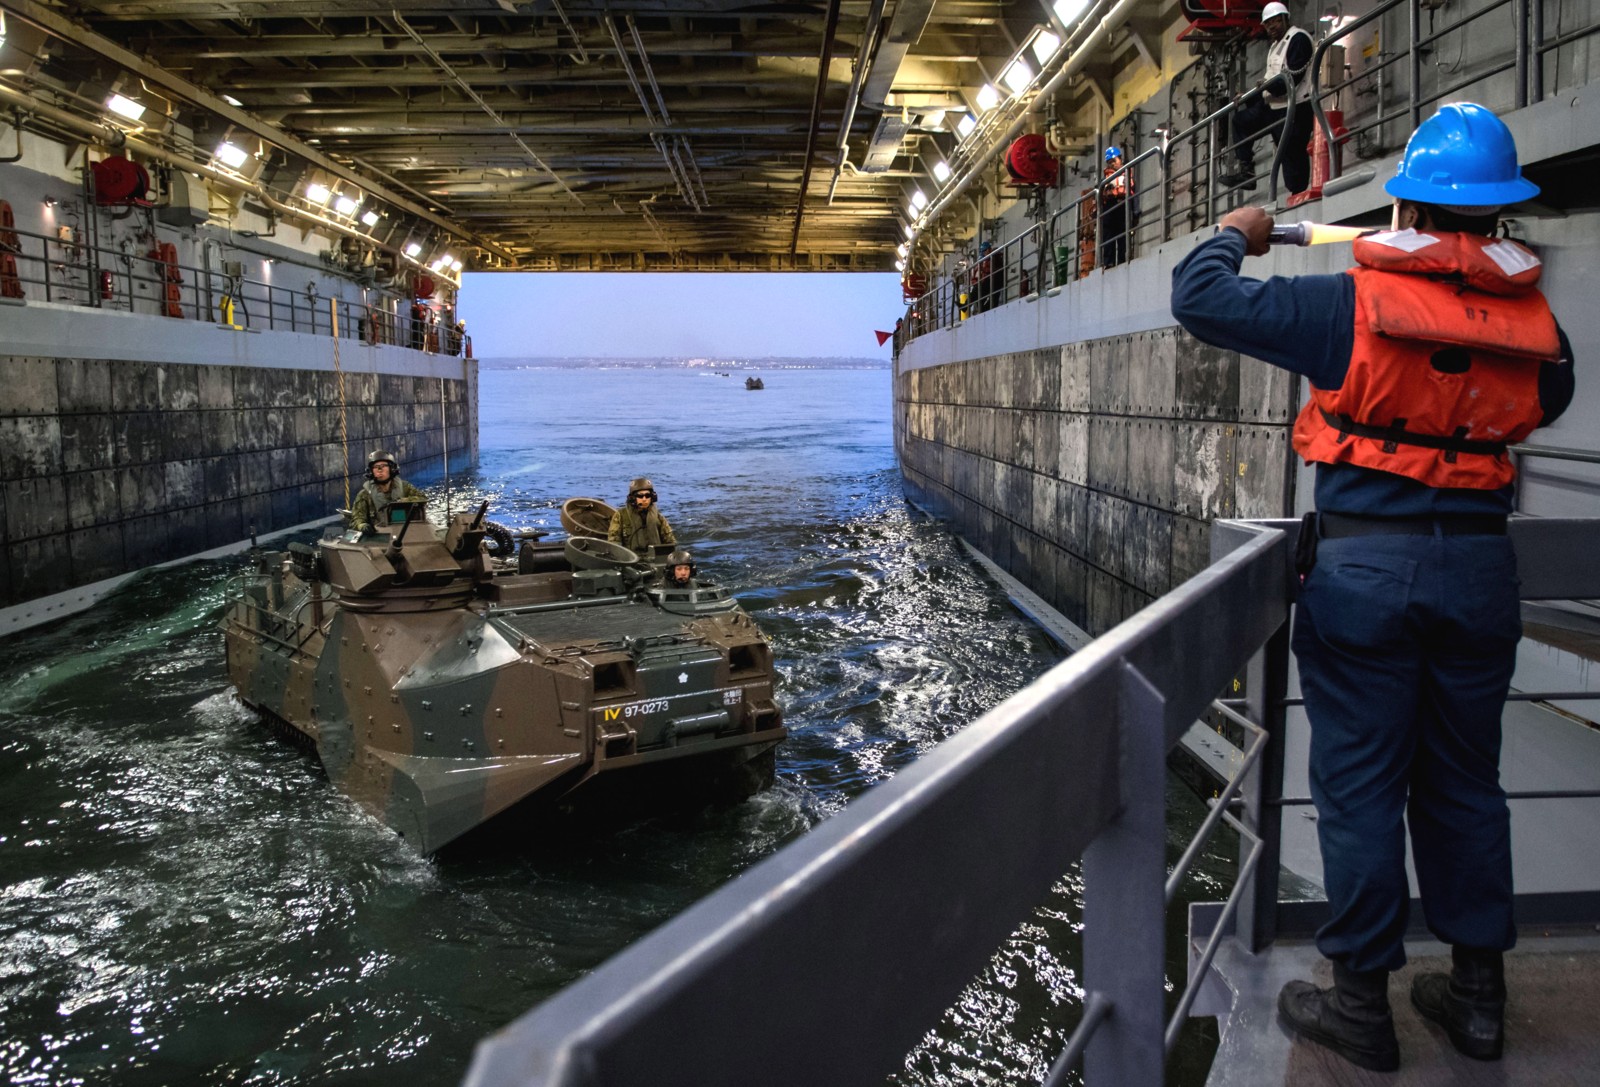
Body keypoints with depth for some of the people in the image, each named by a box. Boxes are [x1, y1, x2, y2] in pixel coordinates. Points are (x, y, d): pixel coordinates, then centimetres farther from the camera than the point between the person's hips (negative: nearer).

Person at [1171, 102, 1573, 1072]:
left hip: (1365, 564, -4)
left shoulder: (1355, 305, -12)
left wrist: (1232, 237, 13)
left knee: (1360, 785, 5)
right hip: (1479, 565, 4)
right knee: (1465, 784, 16)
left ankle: (1361, 1002, 14)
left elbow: (1201, 299, -7)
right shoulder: (1535, 324, 1)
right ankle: (1479, 995, 27)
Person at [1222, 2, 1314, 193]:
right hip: (1272, 105, 10)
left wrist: (1270, 86, -30)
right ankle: (1244, 167, 10)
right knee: (1241, 120, 16)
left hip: (1294, 107, -10)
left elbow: (1294, 75, -19)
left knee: (1292, 152, -12)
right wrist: (1246, 98, 14)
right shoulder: (1274, 46, 23)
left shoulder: (1298, 38, -8)